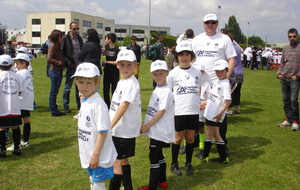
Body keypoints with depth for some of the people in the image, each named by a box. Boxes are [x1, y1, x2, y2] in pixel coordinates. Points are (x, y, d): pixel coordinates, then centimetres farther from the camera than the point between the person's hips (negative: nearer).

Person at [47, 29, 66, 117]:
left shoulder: (57, 45, 15)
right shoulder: (52, 46, -12)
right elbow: (49, 59, -21)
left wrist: (63, 62, 5)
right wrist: (59, 62, -15)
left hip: (58, 71, 9)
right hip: (55, 70, -9)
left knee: (55, 91, 14)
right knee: (53, 91, -2)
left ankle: (55, 110, 22)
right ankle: (54, 111, 4)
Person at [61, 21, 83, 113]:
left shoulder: (79, 38, 11)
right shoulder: (65, 38, -5)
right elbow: (61, 53, -6)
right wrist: (68, 63, -12)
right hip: (71, 67, -5)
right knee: (68, 87, 1)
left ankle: (79, 104, 20)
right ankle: (66, 106, 10)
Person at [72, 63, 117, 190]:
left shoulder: (98, 104, -24)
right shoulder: (84, 101, 4)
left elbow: (103, 131, -23)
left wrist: (96, 154, -22)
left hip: (99, 155, -9)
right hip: (89, 153, 9)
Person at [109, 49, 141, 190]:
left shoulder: (132, 83, -17)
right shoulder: (121, 82, 10)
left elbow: (124, 106, -24)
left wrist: (110, 126, -27)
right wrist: (111, 126, 14)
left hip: (125, 130, -9)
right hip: (118, 129, 9)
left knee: (116, 162, -5)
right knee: (123, 159, 18)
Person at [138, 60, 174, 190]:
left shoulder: (166, 92, -17)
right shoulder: (157, 90, 10)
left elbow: (161, 112, -20)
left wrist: (147, 126, -16)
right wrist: (147, 126, 9)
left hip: (160, 131, -9)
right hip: (155, 130, 9)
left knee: (154, 157, -3)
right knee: (158, 155, 18)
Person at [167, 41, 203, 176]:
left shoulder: (196, 72, 5)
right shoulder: (173, 73, -2)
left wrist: (201, 102, 3)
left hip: (194, 111, 2)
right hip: (179, 111, -2)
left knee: (190, 137, 11)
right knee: (178, 138, 7)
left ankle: (188, 163, 27)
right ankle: (174, 164, 23)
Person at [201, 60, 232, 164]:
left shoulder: (225, 84, -16)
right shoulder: (217, 81, 11)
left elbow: (228, 101, -21)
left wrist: (220, 113, -23)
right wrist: (205, 102, 27)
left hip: (215, 114, -9)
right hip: (210, 112, 9)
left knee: (209, 135, 3)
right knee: (216, 134, 12)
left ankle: (205, 156, 17)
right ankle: (224, 158, 17)